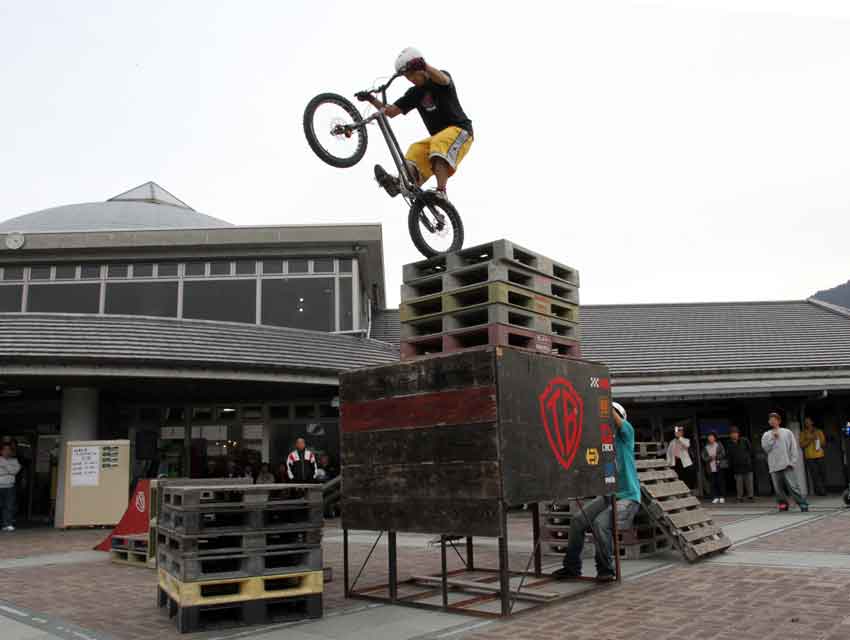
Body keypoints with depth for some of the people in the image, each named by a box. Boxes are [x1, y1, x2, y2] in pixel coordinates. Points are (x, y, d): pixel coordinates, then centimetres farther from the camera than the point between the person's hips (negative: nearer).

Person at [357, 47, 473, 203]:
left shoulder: (442, 78, -4)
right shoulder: (414, 93, 11)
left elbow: (443, 79, -31)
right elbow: (390, 111, 7)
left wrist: (425, 66, -51)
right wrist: (371, 99, -9)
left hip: (459, 130, -6)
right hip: (438, 136, 6)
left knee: (439, 146, -34)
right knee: (416, 150, -19)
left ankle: (441, 192, -46)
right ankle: (400, 183, -44)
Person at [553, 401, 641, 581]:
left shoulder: (626, 435, -2)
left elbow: (616, 419, -20)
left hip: (628, 497, -5)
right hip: (606, 495, 6)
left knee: (600, 523, -27)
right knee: (577, 520, -11)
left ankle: (606, 569, -8)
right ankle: (572, 566, 4)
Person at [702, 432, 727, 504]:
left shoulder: (719, 445, 5)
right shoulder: (705, 447, 10)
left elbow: (723, 454, -3)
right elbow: (704, 457, 3)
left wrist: (716, 457, -14)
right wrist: (710, 458, -14)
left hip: (720, 466, -2)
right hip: (711, 468, 2)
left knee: (721, 482, -3)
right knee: (712, 483, -2)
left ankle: (722, 497, 5)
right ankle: (715, 497, 4)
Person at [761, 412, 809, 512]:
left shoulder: (787, 432, 8)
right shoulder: (766, 435, 13)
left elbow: (793, 447, 4)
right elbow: (765, 447, 1)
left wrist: (793, 461, -5)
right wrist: (773, 438, -4)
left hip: (787, 465, -2)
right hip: (774, 466, 2)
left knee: (793, 486, -9)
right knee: (779, 488, 2)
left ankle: (803, 504, -3)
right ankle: (783, 504, 13)